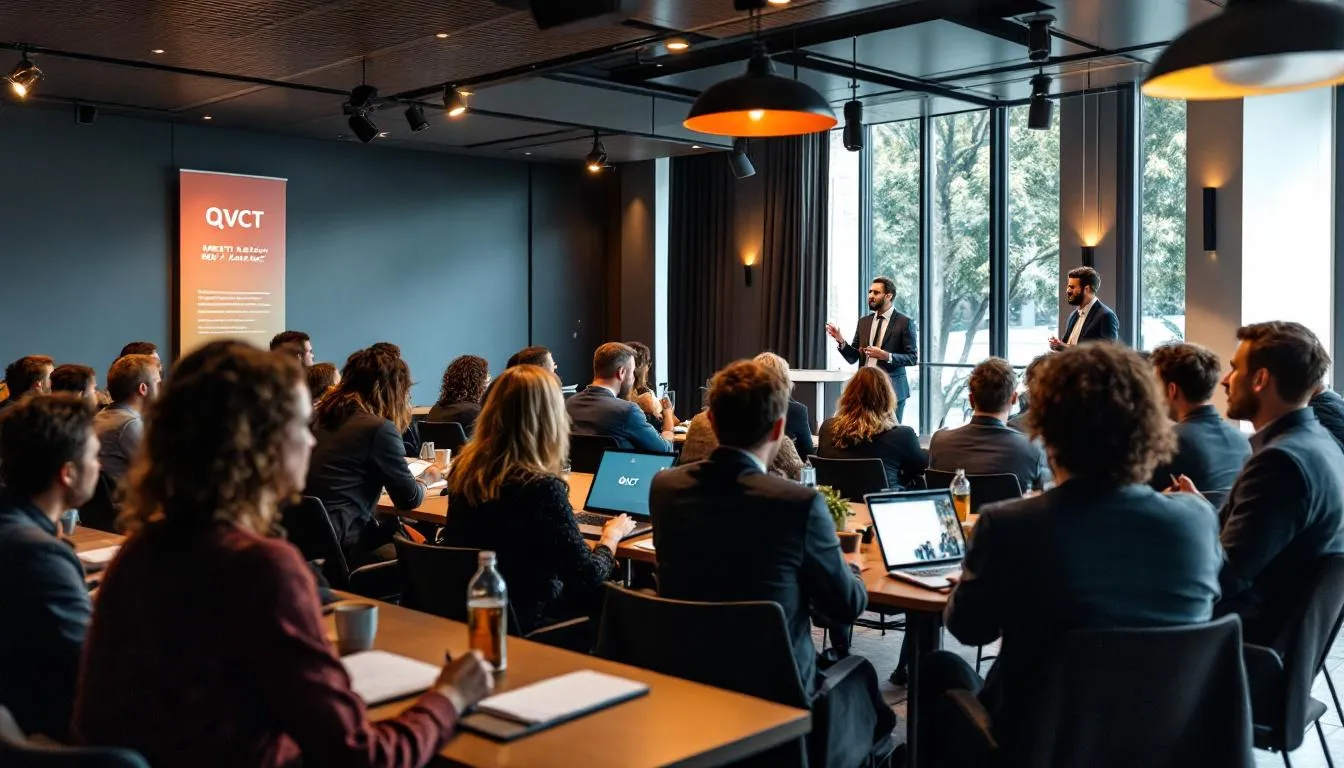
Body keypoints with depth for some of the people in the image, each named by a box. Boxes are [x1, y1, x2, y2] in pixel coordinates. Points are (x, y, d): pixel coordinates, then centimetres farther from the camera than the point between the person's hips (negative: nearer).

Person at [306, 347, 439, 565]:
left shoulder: (324, 417, 10)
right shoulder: (379, 428, -13)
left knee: (396, 527, 19)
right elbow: (409, 499, -4)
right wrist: (426, 479, 17)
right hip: (339, 546, -9)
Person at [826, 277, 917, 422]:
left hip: (891, 389, -4)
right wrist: (841, 340, -7)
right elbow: (852, 357, 11)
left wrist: (887, 356, -20)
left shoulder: (905, 322, -2)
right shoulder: (864, 322, 13)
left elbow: (913, 358, -6)